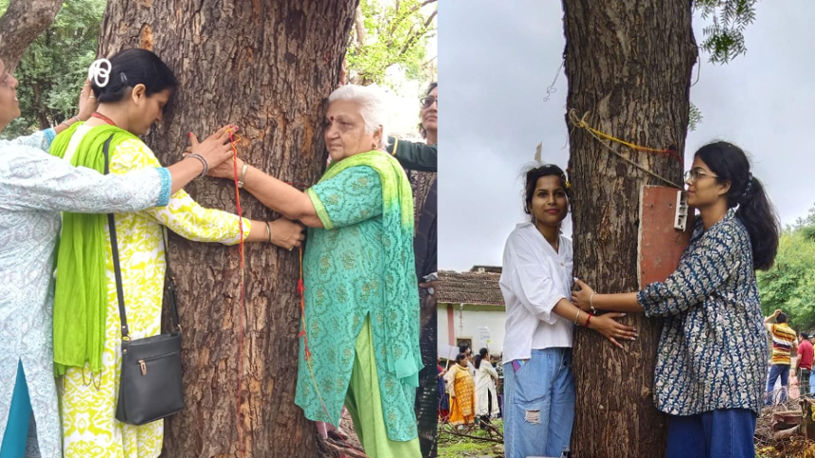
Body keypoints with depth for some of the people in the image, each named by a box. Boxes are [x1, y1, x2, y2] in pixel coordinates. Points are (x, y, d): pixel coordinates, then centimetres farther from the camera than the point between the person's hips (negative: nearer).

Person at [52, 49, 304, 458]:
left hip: (77, 301, 9)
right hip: (122, 311, -9)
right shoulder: (126, 151, -18)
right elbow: (189, 219, -17)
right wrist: (270, 231, -7)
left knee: (87, 419, 15)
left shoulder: (67, 139, 8)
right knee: (126, 417, 3)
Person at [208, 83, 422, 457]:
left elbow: (302, 208, -25)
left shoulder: (374, 174, -18)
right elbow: (310, 224, 15)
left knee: (381, 428, 0)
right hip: (342, 317, 10)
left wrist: (238, 171, -23)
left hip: (367, 323, -10)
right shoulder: (348, 173, 16)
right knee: (368, 422, 17)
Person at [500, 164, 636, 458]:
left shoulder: (569, 247, 16)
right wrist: (592, 322, -19)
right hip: (530, 353, -6)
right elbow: (540, 295, -13)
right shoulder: (521, 240, -1)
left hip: (565, 354, 6)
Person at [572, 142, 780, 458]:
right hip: (693, 367, 9)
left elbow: (671, 295, -17)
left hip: (727, 366, -9)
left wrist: (595, 301, -10)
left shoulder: (727, 236, -14)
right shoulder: (700, 231, 17)